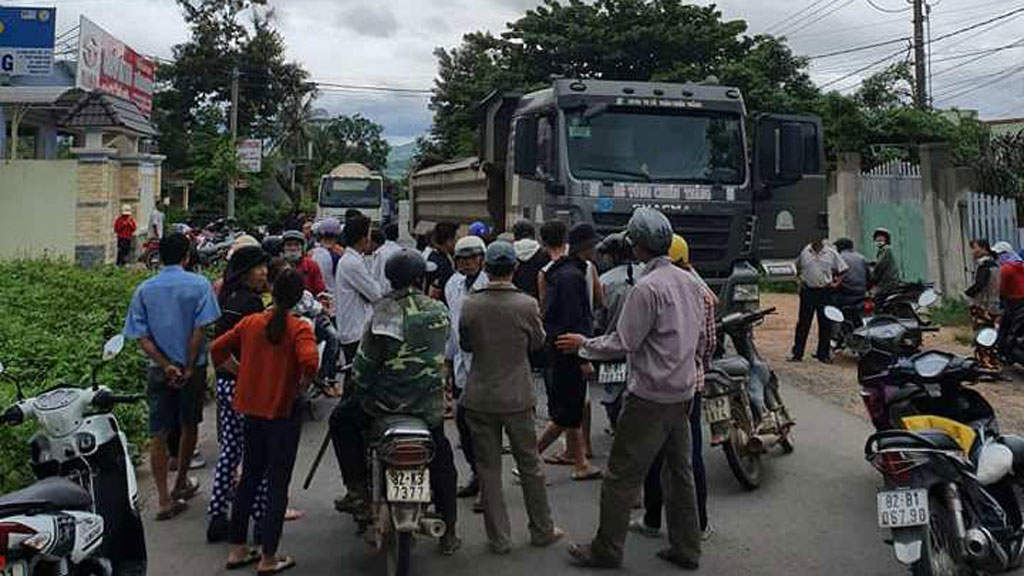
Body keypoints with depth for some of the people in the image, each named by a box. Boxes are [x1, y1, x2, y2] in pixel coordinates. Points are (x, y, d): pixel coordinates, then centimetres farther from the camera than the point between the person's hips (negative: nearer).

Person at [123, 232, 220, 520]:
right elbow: (200, 329, -13)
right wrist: (189, 368, -8)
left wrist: (166, 366, -7)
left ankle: (165, 499, 1)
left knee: (158, 434, 4)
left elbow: (141, 336, -4)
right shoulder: (199, 284, -6)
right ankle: (181, 482, 33)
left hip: (159, 370, 1)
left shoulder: (144, 289, 2)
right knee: (190, 426, 18)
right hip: (193, 367, -1)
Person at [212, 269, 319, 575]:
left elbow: (217, 350, 3)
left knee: (249, 478, 19)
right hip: (283, 412, -5)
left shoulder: (250, 322, 1)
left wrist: (241, 374, 11)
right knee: (278, 484, 6)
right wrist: (300, 388, -12)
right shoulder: (299, 329, -14)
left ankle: (237, 550, 27)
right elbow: (309, 363, -30)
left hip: (251, 410, 5)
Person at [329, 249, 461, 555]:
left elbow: (367, 358, -10)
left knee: (341, 420, 22)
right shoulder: (439, 310, 1)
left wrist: (357, 387, 6)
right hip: (430, 402, 4)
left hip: (388, 397, -4)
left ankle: (357, 487, 15)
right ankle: (448, 532, 24)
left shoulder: (386, 310, -13)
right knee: (442, 462, 20)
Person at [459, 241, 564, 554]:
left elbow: (465, 344, 4)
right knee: (530, 466, 15)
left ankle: (499, 538, 19)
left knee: (488, 469, 11)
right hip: (518, 398, 0)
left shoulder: (470, 305, -10)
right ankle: (542, 530, 28)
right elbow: (538, 343, 2)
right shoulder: (527, 305, -13)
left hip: (480, 399, 1)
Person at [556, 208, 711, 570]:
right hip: (683, 392, 9)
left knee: (621, 475, 3)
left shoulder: (646, 288, -19)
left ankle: (607, 550, 14)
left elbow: (622, 344, -17)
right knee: (679, 471, 17)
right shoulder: (691, 283, 7)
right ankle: (686, 550, 26)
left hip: (650, 396, -8)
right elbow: (703, 340, 14)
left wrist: (583, 344, -4)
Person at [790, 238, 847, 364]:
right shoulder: (804, 251, 3)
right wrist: (802, 278, 8)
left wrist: (837, 282, -3)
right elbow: (798, 267, 19)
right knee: (803, 323, 2)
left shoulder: (831, 253, 1)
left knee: (825, 324, 5)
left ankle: (823, 354, 15)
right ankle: (797, 353, 7)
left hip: (825, 292, 0)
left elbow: (841, 270, 8)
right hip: (807, 291, 0)